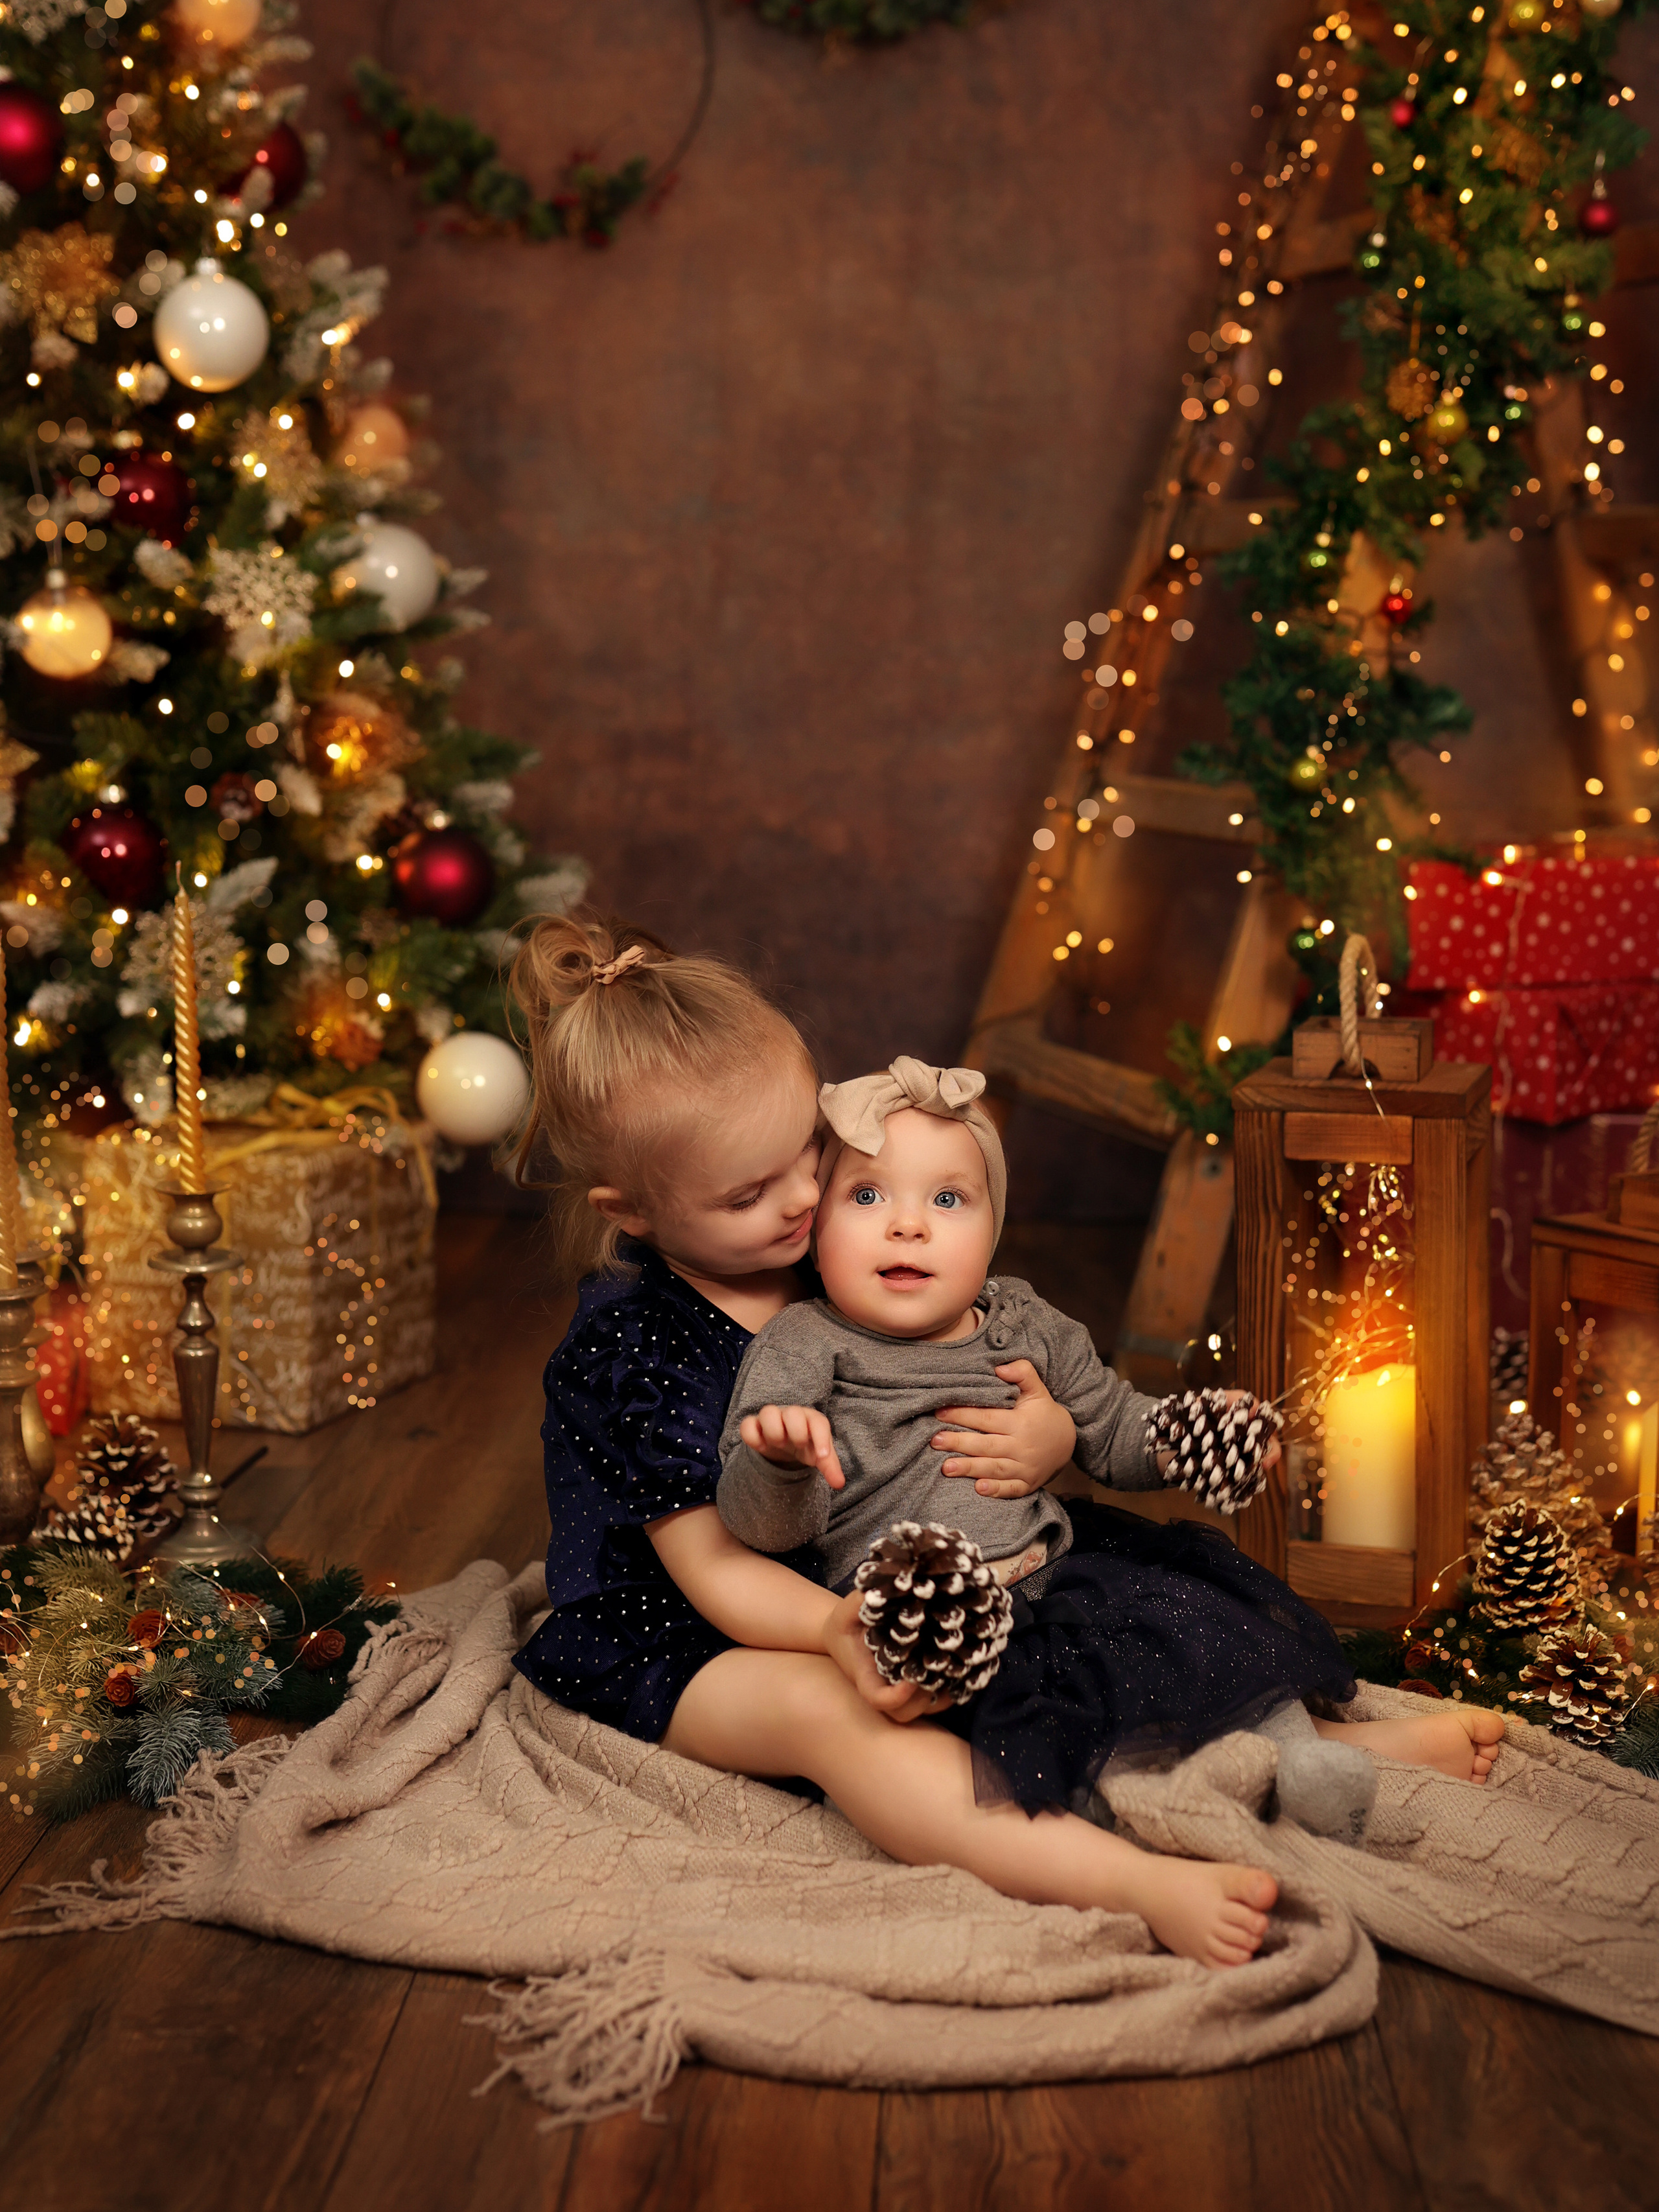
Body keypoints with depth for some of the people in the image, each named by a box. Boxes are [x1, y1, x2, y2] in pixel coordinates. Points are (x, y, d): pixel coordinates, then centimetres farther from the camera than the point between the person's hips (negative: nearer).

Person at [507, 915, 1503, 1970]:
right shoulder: (628, 1342, -19)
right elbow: (715, 1565, -20)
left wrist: (1052, 1437, -19)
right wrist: (837, 1628, -39)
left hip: (878, 1589, 7)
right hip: (678, 1646, -7)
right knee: (826, 1709, -35)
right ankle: (1138, 1886, -48)